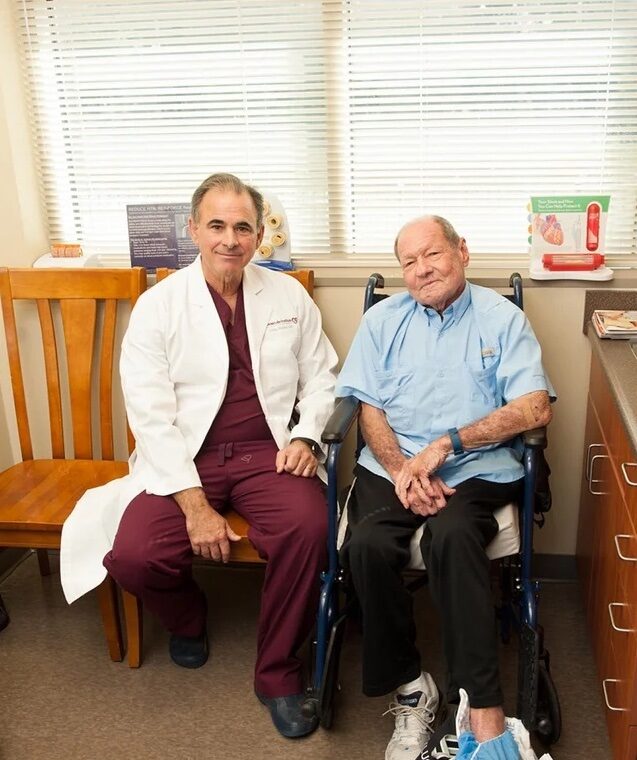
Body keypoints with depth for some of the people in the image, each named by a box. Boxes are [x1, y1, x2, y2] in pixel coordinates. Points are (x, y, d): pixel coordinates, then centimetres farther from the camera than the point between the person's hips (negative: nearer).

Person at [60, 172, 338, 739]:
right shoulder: (158, 305, -2)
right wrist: (195, 505, -16)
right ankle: (188, 619, 16)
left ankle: (278, 672, -3)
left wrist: (306, 436, -7)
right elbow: (150, 414, -8)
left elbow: (320, 377, 13)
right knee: (133, 556, -23)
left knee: (309, 527, -29)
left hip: (268, 452, 1)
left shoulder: (289, 296, 6)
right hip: (185, 460, 0)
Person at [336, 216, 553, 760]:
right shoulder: (382, 320, 16)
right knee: (368, 544, -28)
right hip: (392, 465, 2)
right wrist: (401, 469, -11)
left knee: (452, 534, -34)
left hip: (477, 469, -2)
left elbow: (536, 409, -4)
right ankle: (409, 687, -9)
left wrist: (446, 444, -12)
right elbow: (369, 409, 9)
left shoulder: (502, 318, 8)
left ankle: (485, 707, -26)